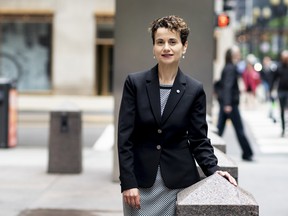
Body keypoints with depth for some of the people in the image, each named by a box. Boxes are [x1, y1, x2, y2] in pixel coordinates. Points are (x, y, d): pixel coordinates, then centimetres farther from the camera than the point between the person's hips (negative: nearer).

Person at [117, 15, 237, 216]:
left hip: (179, 180, 0)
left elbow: (199, 139, 3)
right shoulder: (134, 82, -2)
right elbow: (125, 137, -4)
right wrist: (128, 182, -9)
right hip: (141, 180, 0)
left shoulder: (195, 90, 0)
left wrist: (214, 170, -13)